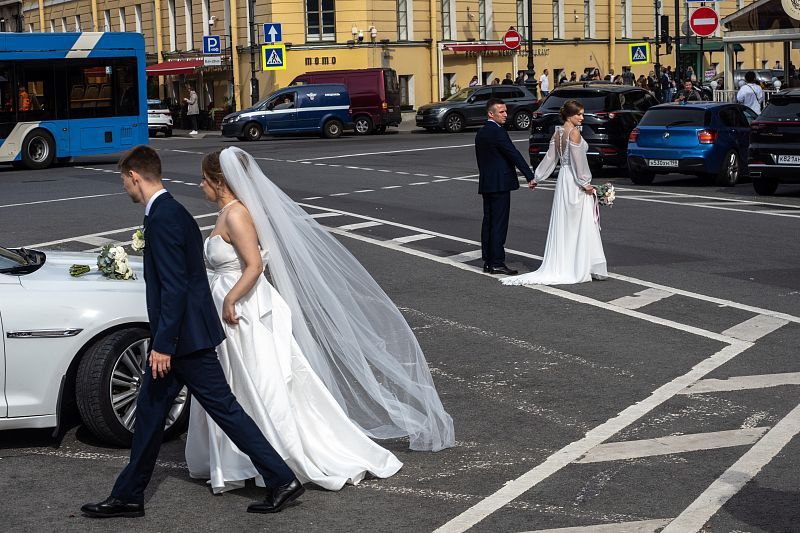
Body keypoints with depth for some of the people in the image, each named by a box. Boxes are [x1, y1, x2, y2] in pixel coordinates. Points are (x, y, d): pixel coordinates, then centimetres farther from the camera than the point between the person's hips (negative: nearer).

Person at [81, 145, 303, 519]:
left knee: (225, 409, -3)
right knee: (149, 411, 13)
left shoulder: (163, 219, -19)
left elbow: (174, 287, -24)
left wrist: (163, 344, -22)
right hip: (178, 338, 10)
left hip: (184, 336, -10)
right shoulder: (172, 211, 13)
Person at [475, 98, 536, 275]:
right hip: (500, 184, -9)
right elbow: (514, 154, -18)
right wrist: (530, 176, -18)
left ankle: (488, 262, 14)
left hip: (486, 184, 9)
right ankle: (496, 263, -6)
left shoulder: (481, 133, 14)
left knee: (488, 222, 11)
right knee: (499, 223, -6)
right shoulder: (497, 131, -14)